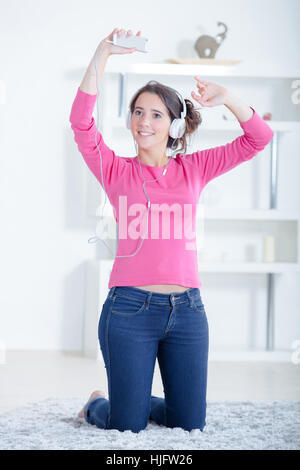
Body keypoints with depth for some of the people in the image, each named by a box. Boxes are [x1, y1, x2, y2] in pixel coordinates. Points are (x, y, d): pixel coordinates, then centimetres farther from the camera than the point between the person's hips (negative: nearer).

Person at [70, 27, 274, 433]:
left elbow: (259, 137, 6)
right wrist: (103, 55, -14)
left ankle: (134, 401, 38)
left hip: (187, 309, 3)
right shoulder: (117, 171, 4)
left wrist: (226, 98, -8)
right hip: (130, 308, -3)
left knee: (190, 426, 9)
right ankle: (97, 404, 35)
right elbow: (81, 120, -11)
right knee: (127, 429, 1)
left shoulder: (194, 169, 11)